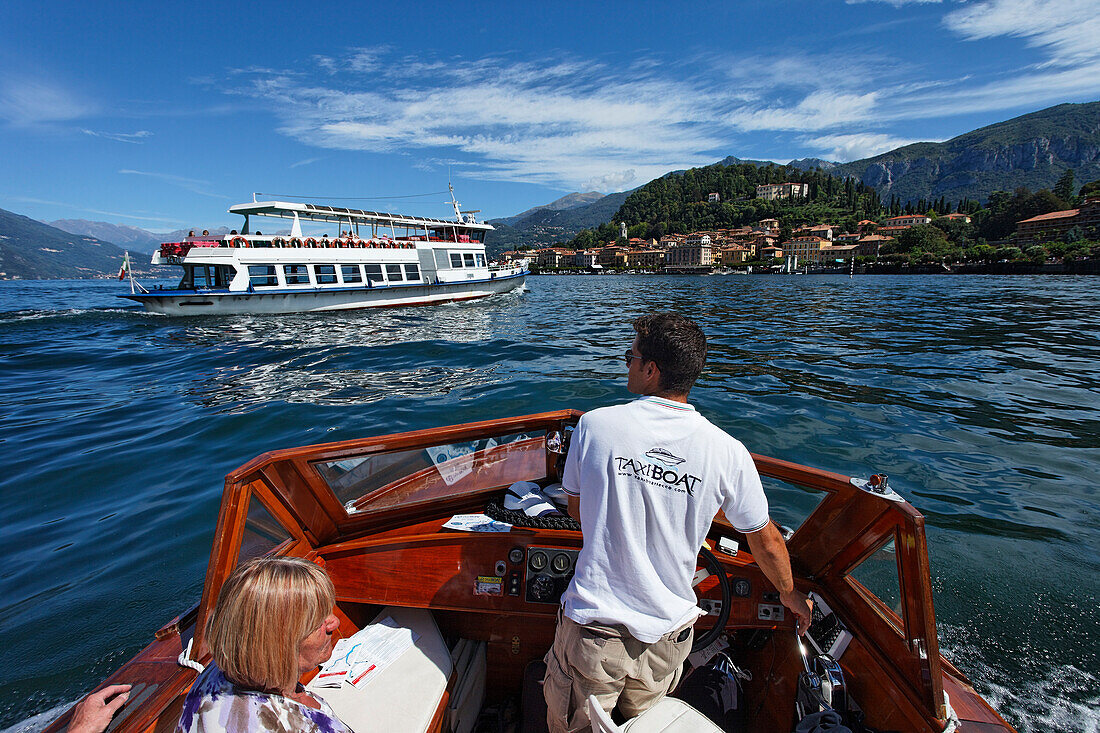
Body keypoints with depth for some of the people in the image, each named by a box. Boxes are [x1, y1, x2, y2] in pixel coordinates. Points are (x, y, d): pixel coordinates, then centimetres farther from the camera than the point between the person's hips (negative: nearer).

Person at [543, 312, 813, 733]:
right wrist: (790, 594, 22)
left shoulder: (595, 425, -14)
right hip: (667, 637, 2)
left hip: (592, 631, -1)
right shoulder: (728, 452, -12)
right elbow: (766, 542, 2)